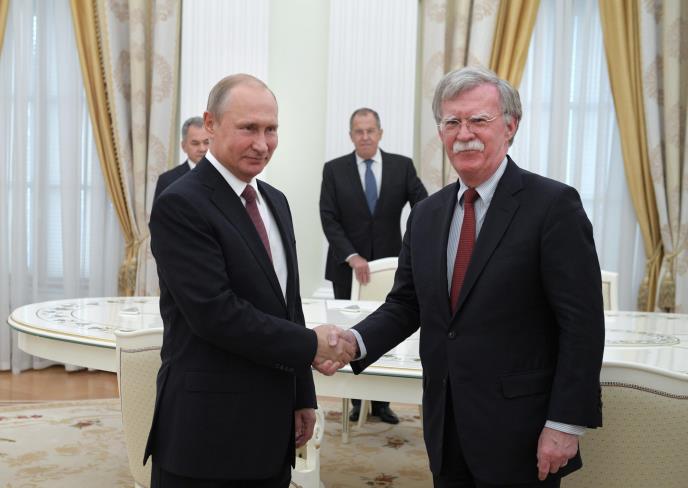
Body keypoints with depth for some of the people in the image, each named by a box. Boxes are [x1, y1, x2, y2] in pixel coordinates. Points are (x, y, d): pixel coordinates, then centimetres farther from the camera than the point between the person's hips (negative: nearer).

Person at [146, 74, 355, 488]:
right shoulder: (180, 206, -14)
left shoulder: (276, 201, 11)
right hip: (207, 430, -7)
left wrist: (303, 395, 14)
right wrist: (312, 345, -15)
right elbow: (216, 313, -22)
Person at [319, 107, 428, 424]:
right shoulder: (334, 170, -1)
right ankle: (356, 400, 21)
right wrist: (352, 256, -17)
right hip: (347, 267, 0)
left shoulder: (402, 166, 1)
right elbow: (329, 219, -6)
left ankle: (381, 401, 18)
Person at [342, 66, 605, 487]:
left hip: (518, 434, -5)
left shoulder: (553, 204, -11)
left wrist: (565, 424, -15)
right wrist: (356, 341, -9)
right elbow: (405, 305, 10)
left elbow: (582, 324, -13)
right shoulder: (426, 215, 7)